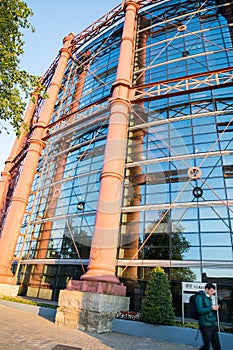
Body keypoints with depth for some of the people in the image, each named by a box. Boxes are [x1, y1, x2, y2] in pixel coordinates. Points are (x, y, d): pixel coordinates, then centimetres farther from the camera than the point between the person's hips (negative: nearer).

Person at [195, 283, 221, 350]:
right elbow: (200, 310, -21)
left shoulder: (209, 298, 12)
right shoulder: (200, 297, -13)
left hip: (213, 324, 8)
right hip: (205, 325, -8)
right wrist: (212, 308, -18)